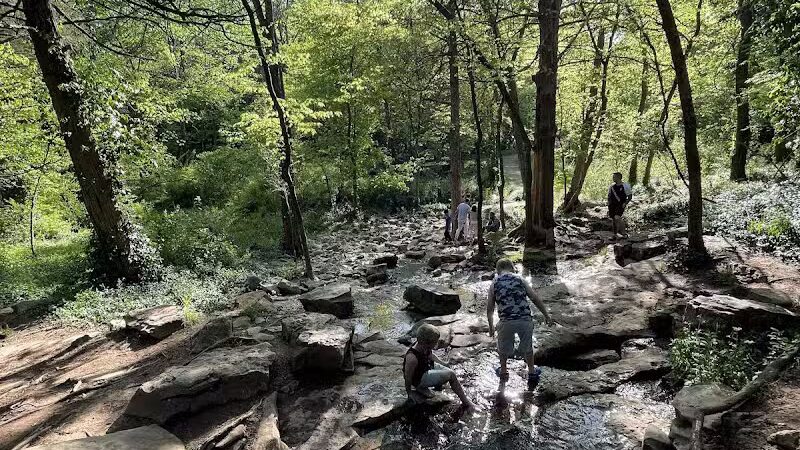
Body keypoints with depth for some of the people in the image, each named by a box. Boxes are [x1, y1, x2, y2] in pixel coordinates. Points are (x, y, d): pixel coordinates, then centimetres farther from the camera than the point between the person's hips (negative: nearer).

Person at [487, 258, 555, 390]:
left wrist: (491, 326, 20)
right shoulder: (520, 279, 7)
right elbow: (535, 299, 4)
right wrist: (546, 315, 13)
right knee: (527, 347, 24)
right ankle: (532, 372, 39)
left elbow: (490, 308, 9)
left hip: (507, 321, 0)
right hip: (525, 319, 1)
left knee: (504, 348, 24)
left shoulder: (494, 284, 6)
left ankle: (503, 371, 43)